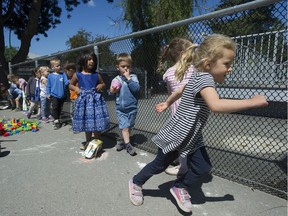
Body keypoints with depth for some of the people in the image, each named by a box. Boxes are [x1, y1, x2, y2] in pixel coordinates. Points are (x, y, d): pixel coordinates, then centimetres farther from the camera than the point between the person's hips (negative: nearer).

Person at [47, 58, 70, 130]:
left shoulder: (63, 74, -2)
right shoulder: (50, 76, -1)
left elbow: (66, 82, -7)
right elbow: (48, 86, 6)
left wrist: (68, 83, -30)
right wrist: (48, 93, 2)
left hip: (62, 95, 1)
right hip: (54, 95, -1)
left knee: (60, 108, 14)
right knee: (55, 107, -8)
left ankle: (58, 119, 32)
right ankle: (56, 121, 3)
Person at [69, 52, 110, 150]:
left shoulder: (96, 75, 2)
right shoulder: (77, 75, 1)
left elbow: (103, 84, 15)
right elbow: (70, 85, 12)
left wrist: (101, 85, -7)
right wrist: (75, 88, -8)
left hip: (95, 100, -1)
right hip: (84, 100, 1)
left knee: (97, 121, 1)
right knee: (86, 122, 13)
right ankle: (88, 141, 31)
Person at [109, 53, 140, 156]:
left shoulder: (133, 77, -3)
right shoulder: (116, 79, -1)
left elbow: (136, 88, -18)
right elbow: (112, 92, 4)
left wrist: (128, 78, -18)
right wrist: (112, 90, -18)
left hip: (132, 108, 1)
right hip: (120, 108, 0)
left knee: (128, 127, 13)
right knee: (124, 127, -3)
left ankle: (122, 141, 33)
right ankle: (127, 144, 9)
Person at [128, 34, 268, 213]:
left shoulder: (198, 78, 4)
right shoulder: (204, 78, -26)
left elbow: (180, 91, 20)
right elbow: (216, 105, -44)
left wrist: (167, 104, 34)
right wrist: (252, 102, -33)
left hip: (192, 137, 9)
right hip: (176, 136, -8)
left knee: (203, 167, 6)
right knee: (159, 166, 11)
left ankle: (180, 188, 28)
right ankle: (136, 182, 36)